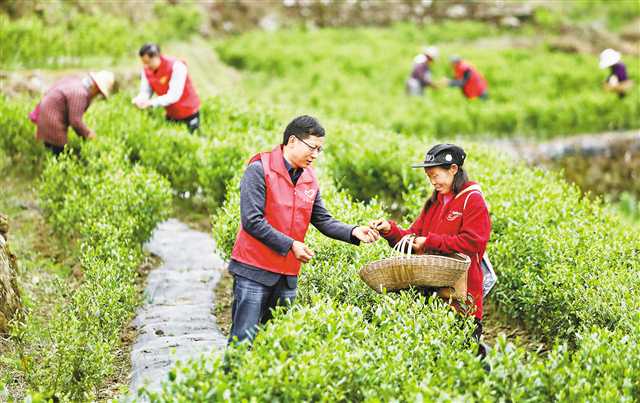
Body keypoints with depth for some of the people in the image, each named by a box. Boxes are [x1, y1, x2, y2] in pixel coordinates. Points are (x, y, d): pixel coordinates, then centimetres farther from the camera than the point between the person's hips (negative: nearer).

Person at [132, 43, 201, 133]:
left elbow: (173, 96, -32)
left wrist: (151, 102, -41)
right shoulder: (146, 70, -7)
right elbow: (145, 91, -7)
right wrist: (139, 100, -32)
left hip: (189, 114, -6)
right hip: (171, 115, 6)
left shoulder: (176, 67, -27)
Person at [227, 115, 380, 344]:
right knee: (244, 340, -6)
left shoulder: (309, 178, 10)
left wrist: (353, 232, -7)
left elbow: (323, 221, 10)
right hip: (255, 270, -7)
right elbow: (252, 221, -16)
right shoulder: (259, 170, -11)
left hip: (288, 275, 7)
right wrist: (290, 245, -16)